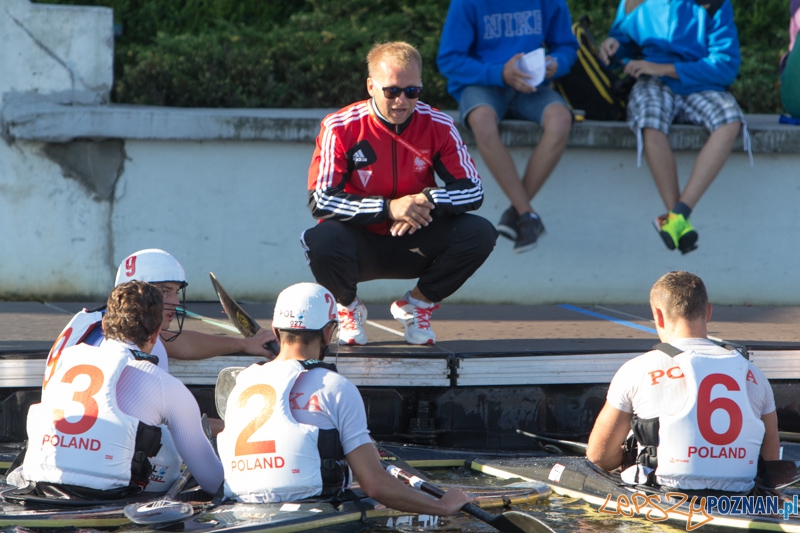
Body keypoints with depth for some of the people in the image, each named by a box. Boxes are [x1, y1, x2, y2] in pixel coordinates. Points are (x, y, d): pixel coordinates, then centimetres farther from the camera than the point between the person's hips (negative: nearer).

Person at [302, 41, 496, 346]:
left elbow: (473, 191, -5)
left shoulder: (438, 126, -6)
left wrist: (428, 202, -26)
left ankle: (416, 306, 5)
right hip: (361, 245, -3)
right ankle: (347, 308, 1)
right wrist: (388, 208, -29)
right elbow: (321, 200, -19)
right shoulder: (341, 127, -13)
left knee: (480, 235, -22)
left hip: (412, 246, 3)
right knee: (322, 240, -36)